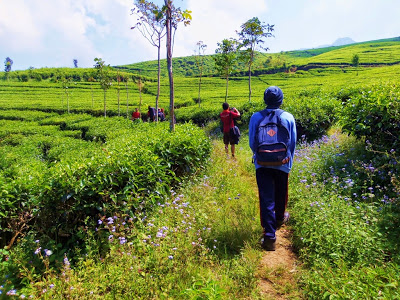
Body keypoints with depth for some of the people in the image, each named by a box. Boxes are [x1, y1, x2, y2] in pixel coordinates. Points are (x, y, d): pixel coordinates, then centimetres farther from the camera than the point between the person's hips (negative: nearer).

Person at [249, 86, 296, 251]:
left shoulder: (256, 117, -6)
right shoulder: (289, 117, -3)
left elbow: (252, 142, 1)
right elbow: (293, 142, 4)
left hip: (262, 164, -1)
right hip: (283, 163, 2)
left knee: (266, 198, 0)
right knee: (280, 194, 23)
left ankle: (270, 235, -3)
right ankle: (280, 218, 48)